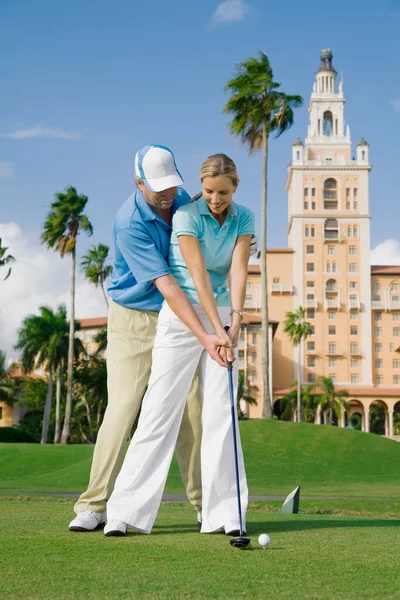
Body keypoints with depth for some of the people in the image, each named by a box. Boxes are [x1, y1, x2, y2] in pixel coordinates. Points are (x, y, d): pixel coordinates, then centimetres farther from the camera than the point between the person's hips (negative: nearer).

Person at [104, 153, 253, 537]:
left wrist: (235, 319, -22)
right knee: (160, 411, -8)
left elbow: (238, 270, -8)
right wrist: (216, 331, -24)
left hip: (222, 316, 4)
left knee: (220, 413, 1)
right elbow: (199, 276, -19)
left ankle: (223, 513, 5)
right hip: (180, 315, -4)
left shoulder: (243, 218, 2)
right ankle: (126, 513, -4)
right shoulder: (185, 217, -13)